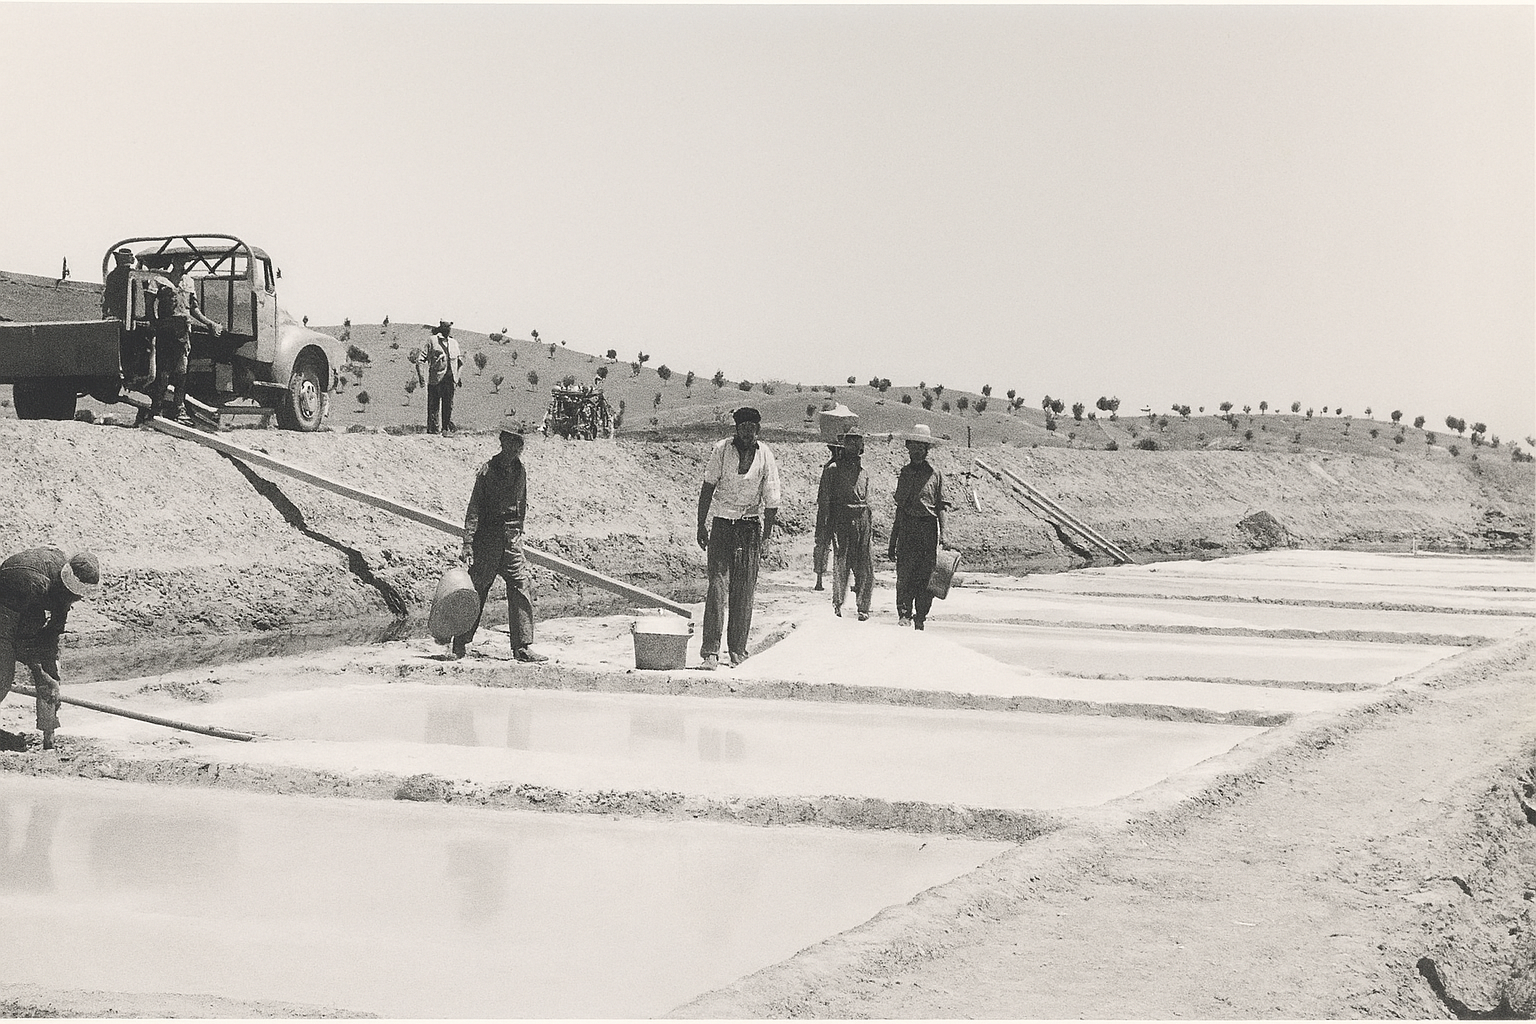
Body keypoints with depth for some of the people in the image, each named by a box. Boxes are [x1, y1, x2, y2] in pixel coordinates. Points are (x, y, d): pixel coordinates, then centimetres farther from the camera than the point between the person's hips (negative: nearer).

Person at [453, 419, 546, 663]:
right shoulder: (487, 471, -9)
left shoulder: (520, 471, 10)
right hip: (487, 536, -5)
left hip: (511, 539, 5)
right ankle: (460, 643, 16)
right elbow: (474, 509, -11)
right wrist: (468, 544, -16)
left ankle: (522, 647, -5)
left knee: (523, 586, -6)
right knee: (476, 590, 1)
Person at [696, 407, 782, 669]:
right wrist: (701, 524, -1)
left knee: (744, 590, 2)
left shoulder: (766, 457, -3)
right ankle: (711, 650, -12)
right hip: (721, 522, -1)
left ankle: (737, 648, 12)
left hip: (750, 525, 1)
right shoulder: (721, 450, -5)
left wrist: (765, 536, -3)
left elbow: (771, 502, 0)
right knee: (717, 584, -10)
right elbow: (708, 488, 1)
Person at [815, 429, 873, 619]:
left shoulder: (863, 470, 17)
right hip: (841, 522, -4)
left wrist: (871, 528, 19)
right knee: (841, 565, -6)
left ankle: (863, 608, 7)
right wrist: (821, 532, -5)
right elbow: (823, 501, 0)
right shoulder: (833, 469, 1)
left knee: (865, 568, -2)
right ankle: (837, 605, 7)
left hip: (862, 520, 4)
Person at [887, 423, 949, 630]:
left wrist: (944, 534, -9)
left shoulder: (935, 475, 5)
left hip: (929, 529, -2)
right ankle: (904, 614, -8)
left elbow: (941, 507, 4)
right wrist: (892, 542, 14)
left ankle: (920, 617, 5)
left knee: (926, 575, -2)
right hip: (907, 528, 2)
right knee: (905, 574, -9)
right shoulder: (905, 473, 13)